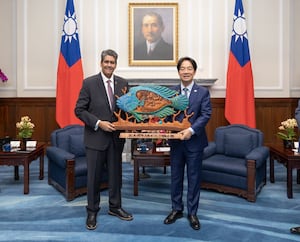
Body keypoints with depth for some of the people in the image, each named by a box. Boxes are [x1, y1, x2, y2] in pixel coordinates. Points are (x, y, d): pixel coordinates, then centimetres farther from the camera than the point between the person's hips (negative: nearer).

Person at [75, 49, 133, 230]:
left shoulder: (123, 83, 5)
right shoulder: (89, 83, -5)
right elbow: (79, 110, -7)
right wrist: (99, 123, -17)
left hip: (116, 136, 3)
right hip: (96, 137, -3)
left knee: (116, 173, 14)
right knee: (94, 176, 6)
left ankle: (115, 207, 32)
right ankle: (92, 212, 22)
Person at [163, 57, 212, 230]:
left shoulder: (203, 92, -3)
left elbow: (206, 115, -11)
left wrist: (191, 130, -24)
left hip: (194, 142, -2)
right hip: (176, 141, 3)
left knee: (194, 178, 8)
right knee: (176, 177, 13)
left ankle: (192, 213, 23)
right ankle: (177, 209, 29)